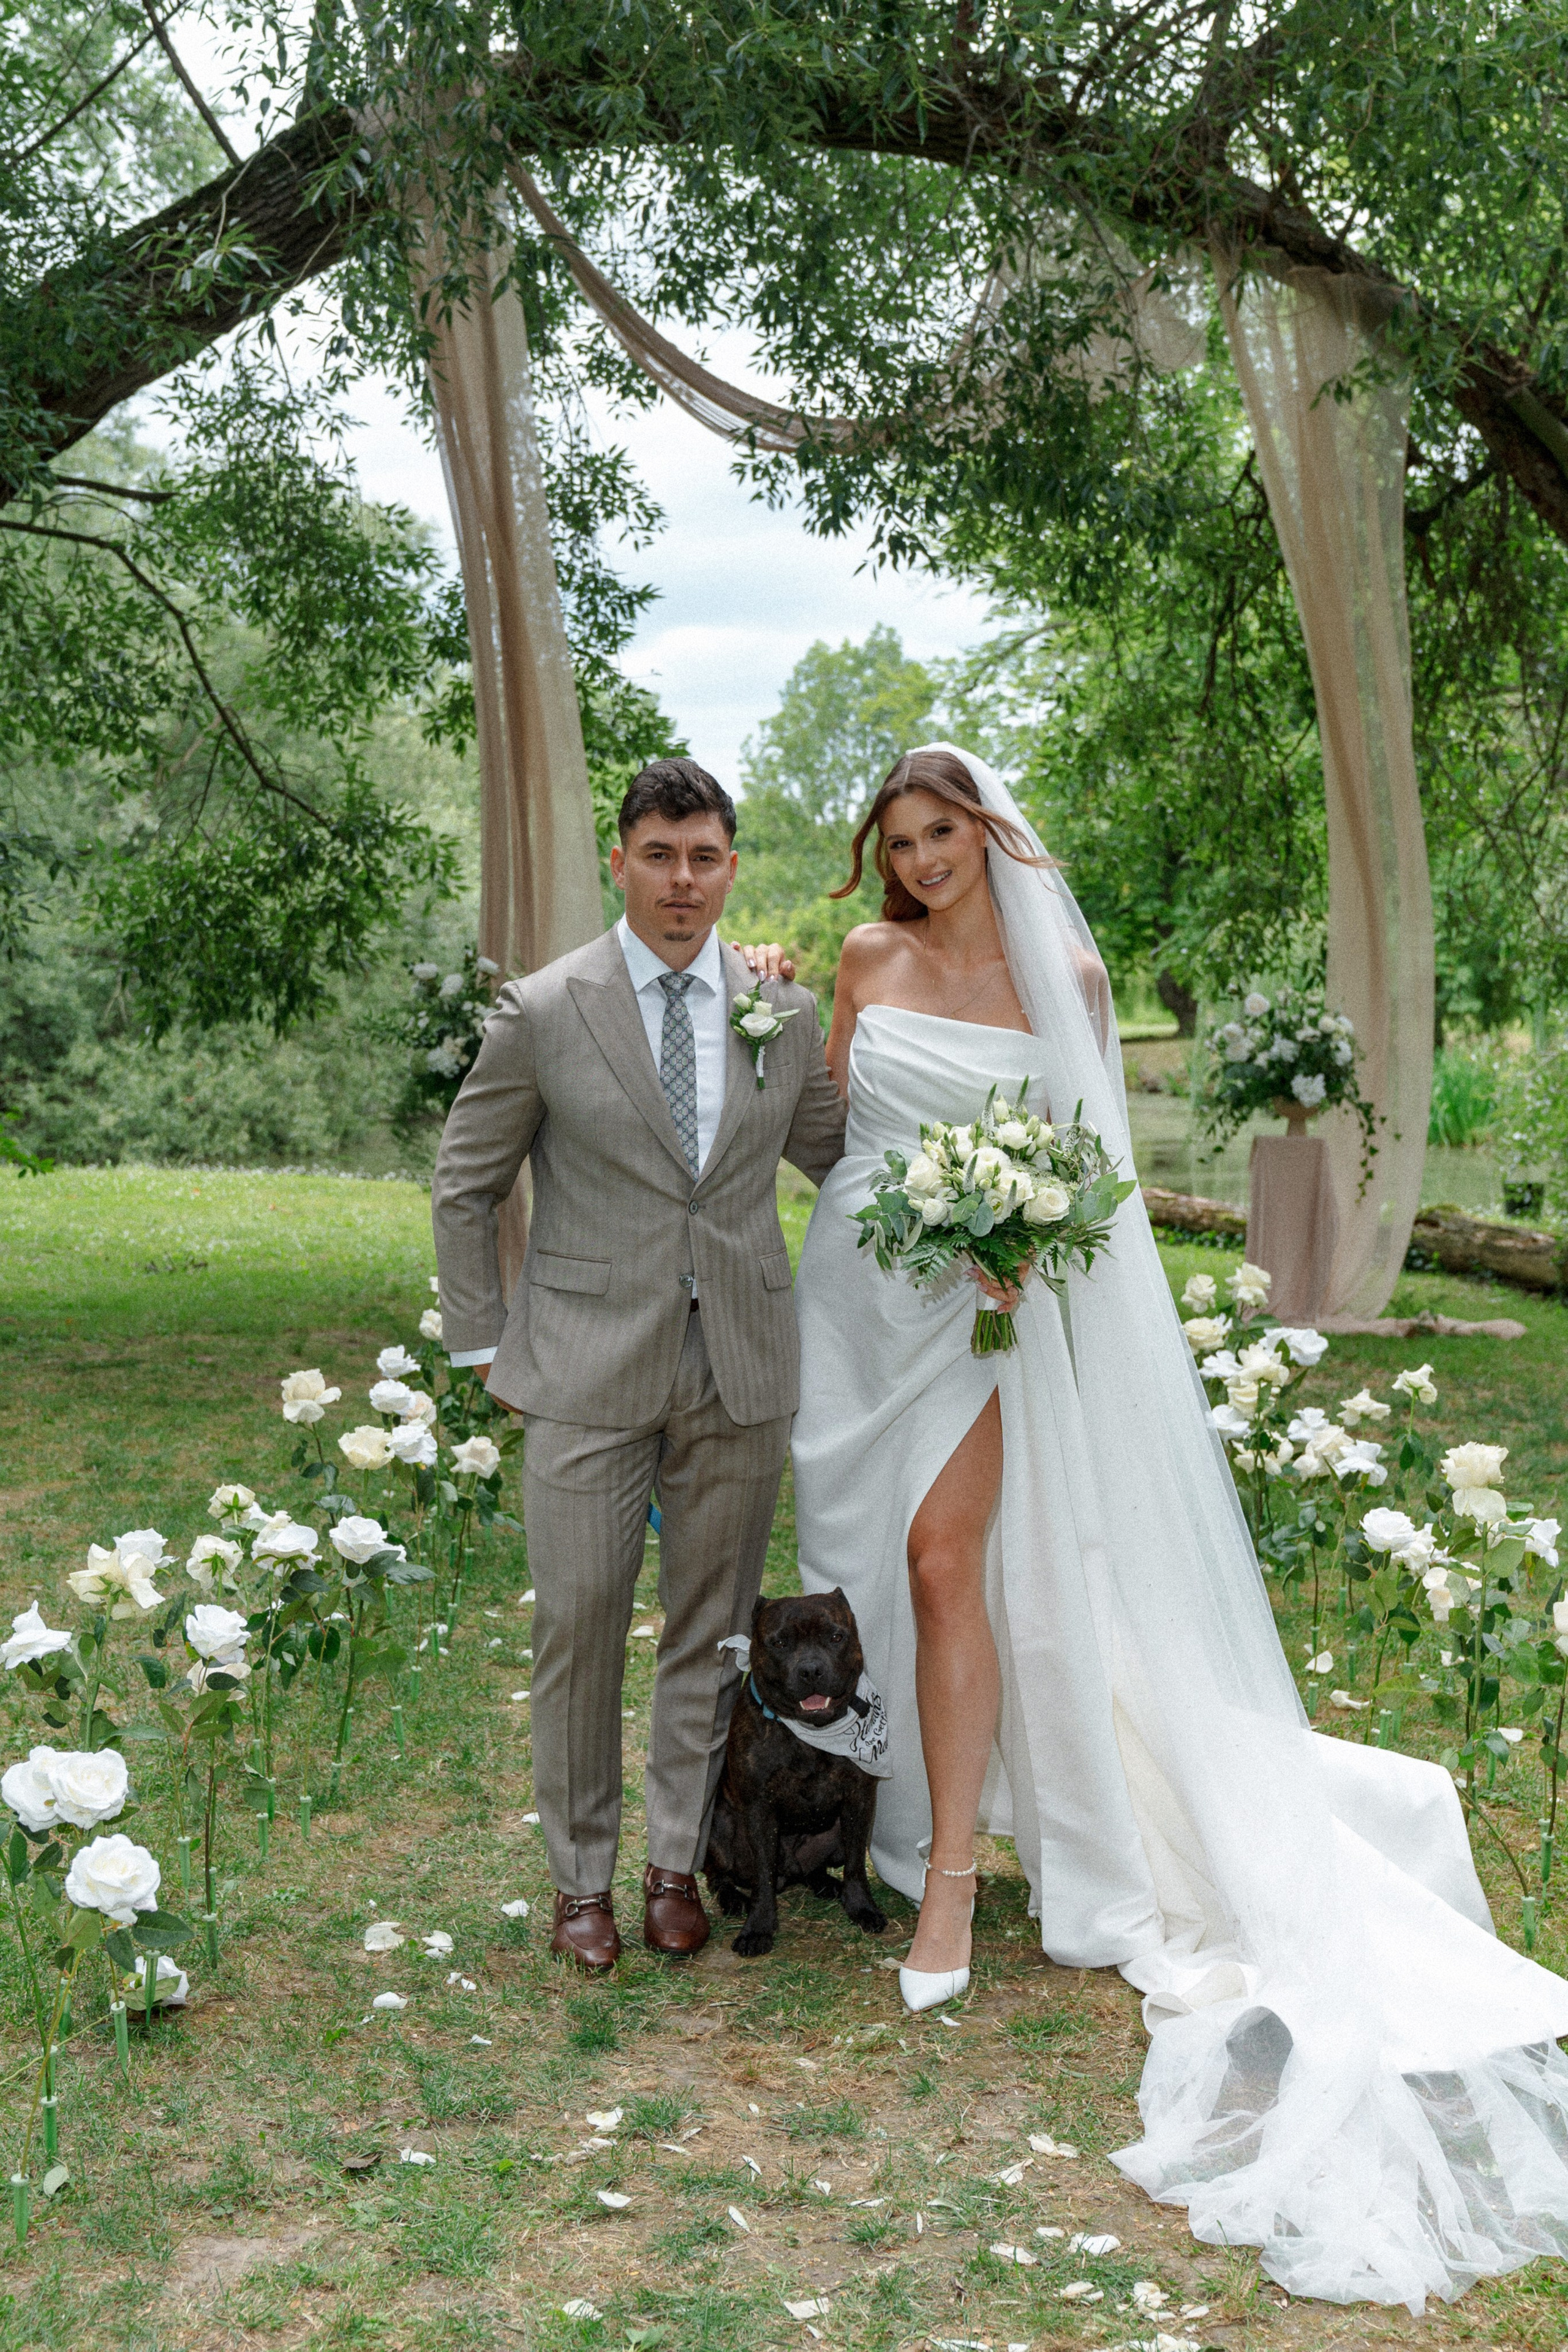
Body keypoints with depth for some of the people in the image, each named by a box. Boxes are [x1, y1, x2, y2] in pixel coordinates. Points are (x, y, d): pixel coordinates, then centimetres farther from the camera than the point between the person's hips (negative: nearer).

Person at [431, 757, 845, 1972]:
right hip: (589, 1370, -2)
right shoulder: (542, 1011, -4)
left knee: (711, 1631, 11)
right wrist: (485, 1347, 2)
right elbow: (464, 1189, 4)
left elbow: (847, 1159, 15)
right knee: (579, 1625, 3)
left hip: (741, 1371, 2)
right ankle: (582, 1874, 21)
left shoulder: (789, 1012, 4)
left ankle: (679, 1864, 27)